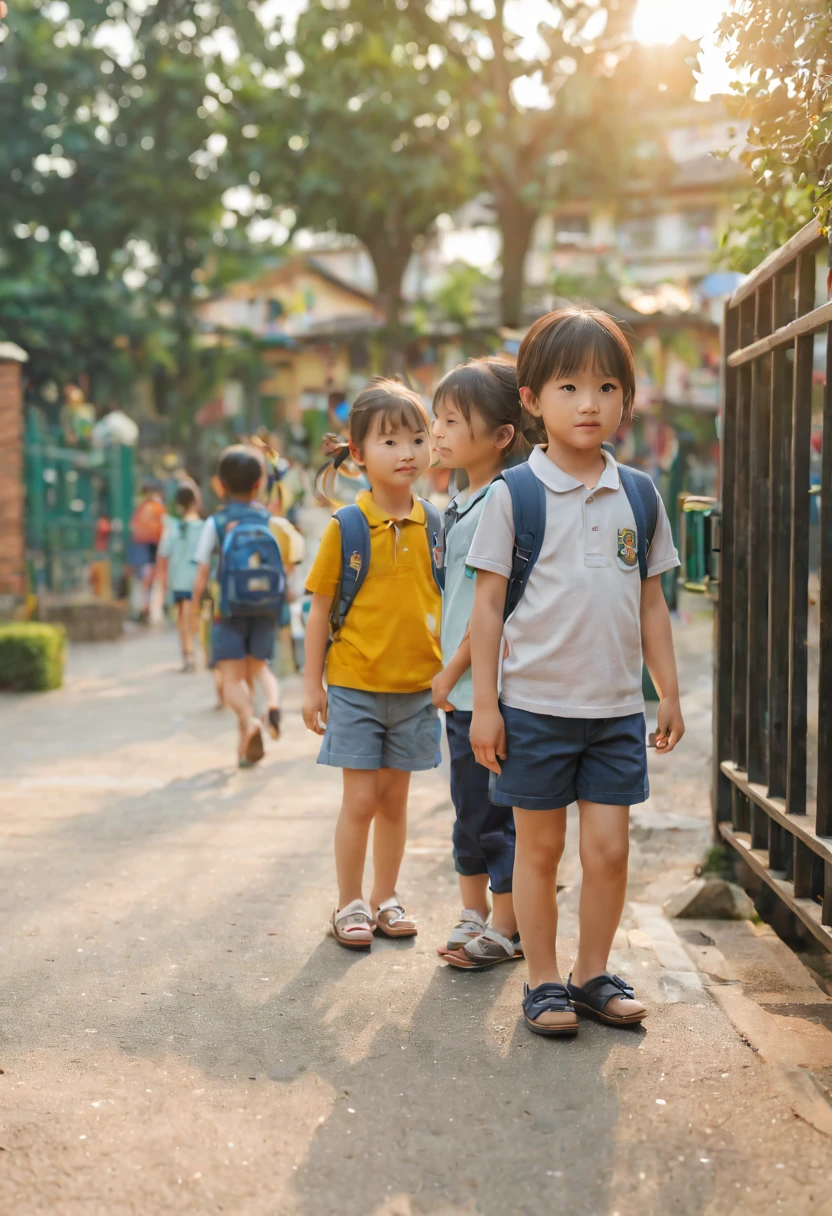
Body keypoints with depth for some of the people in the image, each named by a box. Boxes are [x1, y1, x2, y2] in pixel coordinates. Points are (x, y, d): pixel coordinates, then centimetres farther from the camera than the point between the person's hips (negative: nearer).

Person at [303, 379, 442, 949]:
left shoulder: (433, 524, 0)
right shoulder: (347, 527, -8)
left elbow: (441, 601, 9)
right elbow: (321, 609, -3)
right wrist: (312, 684, -3)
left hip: (416, 687, 3)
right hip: (356, 687, -3)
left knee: (395, 797, 13)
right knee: (361, 799, 1)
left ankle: (387, 897, 28)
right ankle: (350, 903, 17)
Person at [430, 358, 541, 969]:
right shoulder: (463, 503, 13)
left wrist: (450, 672, -11)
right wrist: (449, 674, 18)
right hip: (462, 689, 9)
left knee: (498, 811, 3)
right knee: (470, 808, 18)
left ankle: (506, 930, 16)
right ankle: (473, 913, 32)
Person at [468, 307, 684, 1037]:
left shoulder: (639, 496, 5)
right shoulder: (515, 494, -6)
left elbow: (651, 602, 11)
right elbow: (488, 602, -4)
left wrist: (669, 692, 9)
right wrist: (484, 703, -7)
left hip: (618, 709, 3)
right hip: (535, 706, -3)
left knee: (609, 848, 5)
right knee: (540, 847, 8)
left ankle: (594, 973, 24)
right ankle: (544, 982, 22)